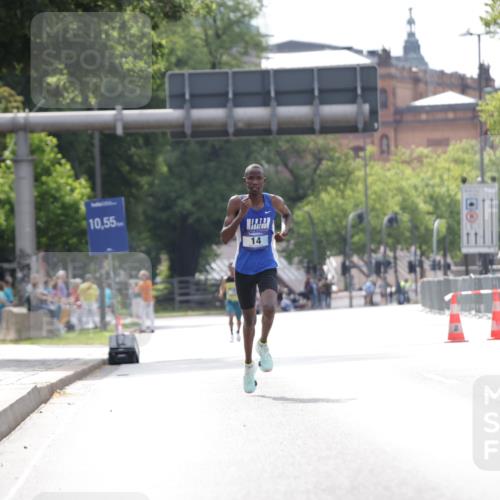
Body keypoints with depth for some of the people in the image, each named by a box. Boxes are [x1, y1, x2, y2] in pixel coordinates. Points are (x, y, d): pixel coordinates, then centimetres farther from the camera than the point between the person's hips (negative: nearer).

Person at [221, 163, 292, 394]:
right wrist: (241, 216, -25)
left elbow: (287, 214, 19)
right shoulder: (236, 203, -9)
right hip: (244, 269, 0)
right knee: (249, 318, 11)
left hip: (267, 267, 0)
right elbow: (224, 238, -13)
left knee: (269, 307, -27)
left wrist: (285, 230, -2)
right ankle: (248, 366, 29)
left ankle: (263, 344, 1)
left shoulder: (274, 201, -5)